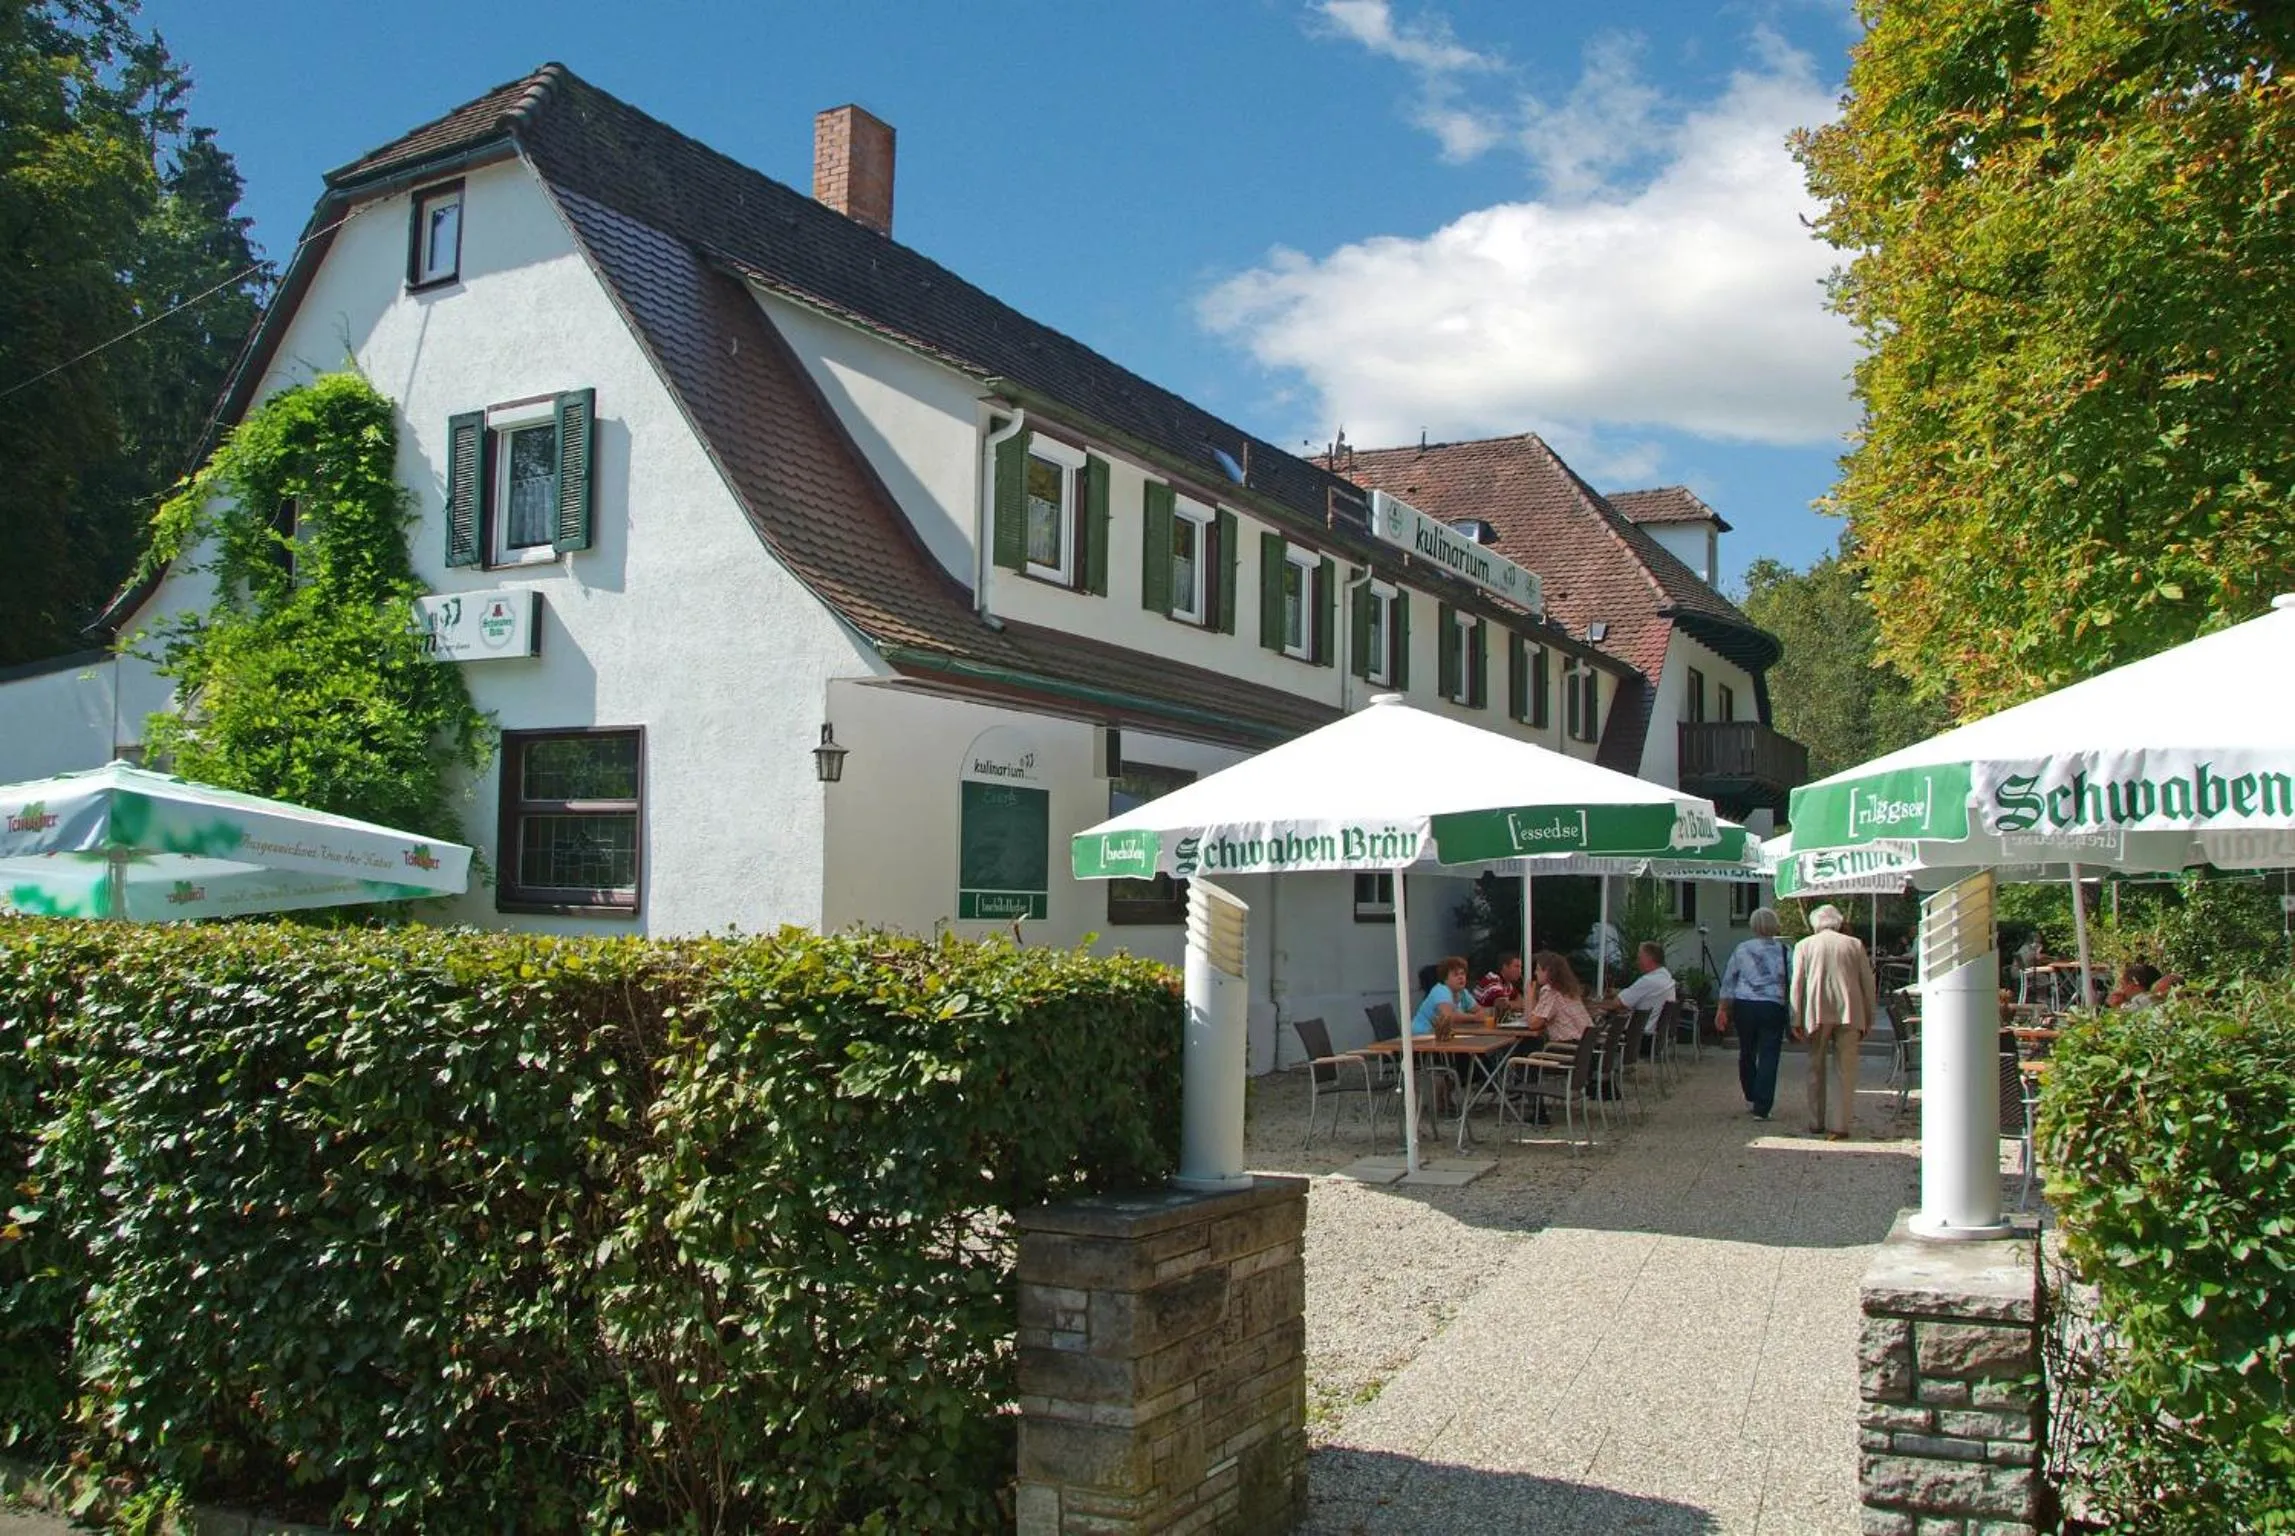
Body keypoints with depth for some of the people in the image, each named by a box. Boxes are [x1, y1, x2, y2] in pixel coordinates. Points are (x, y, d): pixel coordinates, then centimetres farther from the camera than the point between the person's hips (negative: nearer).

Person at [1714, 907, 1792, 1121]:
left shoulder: (1741, 950, 2)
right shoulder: (1784, 951, -3)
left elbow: (1728, 981, 4)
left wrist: (1723, 1009, 10)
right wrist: (1794, 1015, 0)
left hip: (1744, 1006, 2)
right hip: (1772, 1007, -2)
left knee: (1746, 1053, 18)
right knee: (1768, 1056, 0)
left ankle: (1751, 1098, 33)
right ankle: (1762, 1107, -5)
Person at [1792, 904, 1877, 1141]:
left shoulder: (1804, 946, 6)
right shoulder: (1855, 944, 7)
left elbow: (1796, 984, 2)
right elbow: (1868, 983, 7)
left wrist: (1796, 1021, 3)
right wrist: (1868, 1020, 13)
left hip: (1817, 1013, 0)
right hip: (1849, 1013, 0)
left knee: (1817, 1068, 13)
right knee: (1844, 1070, 2)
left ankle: (1817, 1123, 17)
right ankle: (1838, 1126, -3)